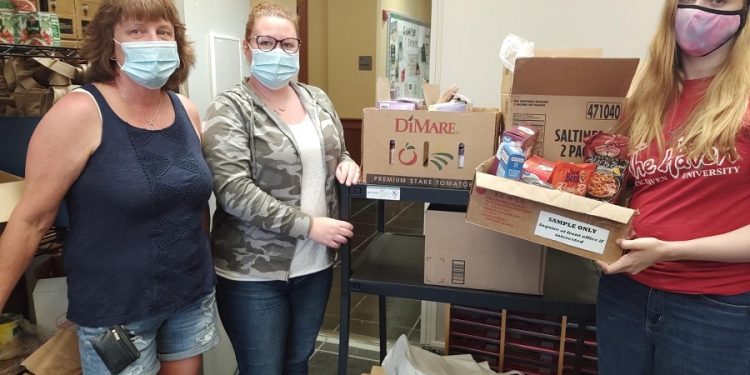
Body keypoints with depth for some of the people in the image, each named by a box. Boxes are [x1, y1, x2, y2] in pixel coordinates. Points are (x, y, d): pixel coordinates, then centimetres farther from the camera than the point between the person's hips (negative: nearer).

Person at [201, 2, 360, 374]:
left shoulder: (317, 99, 8)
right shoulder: (230, 109, -11)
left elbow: (335, 154, 20)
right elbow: (233, 192, -21)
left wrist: (347, 163, -5)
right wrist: (307, 225, -21)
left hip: (315, 263, 5)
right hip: (254, 272, -5)